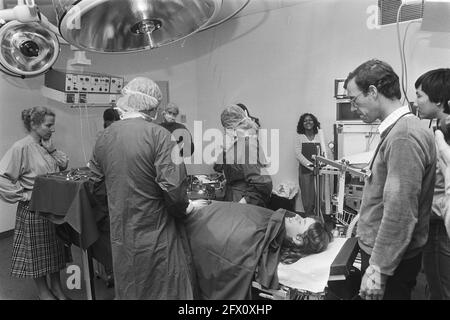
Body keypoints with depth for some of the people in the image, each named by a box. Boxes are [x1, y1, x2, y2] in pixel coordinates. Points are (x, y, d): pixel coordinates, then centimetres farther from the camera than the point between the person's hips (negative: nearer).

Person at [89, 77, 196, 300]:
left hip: (121, 241, 6)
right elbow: (173, 188, -23)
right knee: (167, 291, 10)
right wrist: (180, 210, -4)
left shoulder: (104, 137, 1)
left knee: (129, 292, 21)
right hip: (156, 240, -5)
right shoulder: (158, 135, -17)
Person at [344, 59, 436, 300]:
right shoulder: (398, 129, 7)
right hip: (383, 251, 9)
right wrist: (364, 218, 21)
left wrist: (378, 268, -22)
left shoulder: (404, 137, -23)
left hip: (390, 260, -9)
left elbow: (401, 214, -26)